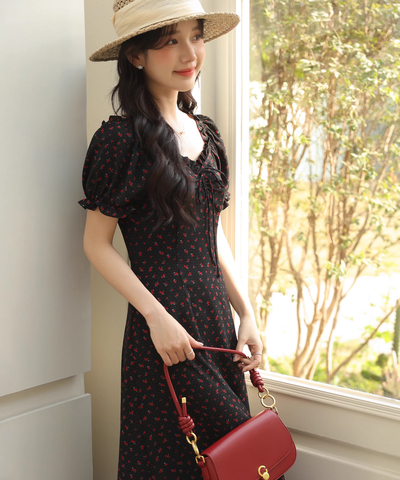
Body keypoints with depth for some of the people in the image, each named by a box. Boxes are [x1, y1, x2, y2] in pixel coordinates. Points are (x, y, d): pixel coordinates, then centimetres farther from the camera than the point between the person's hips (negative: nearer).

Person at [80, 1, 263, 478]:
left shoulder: (204, 132, 9)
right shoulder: (122, 137, -12)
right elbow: (96, 243, -9)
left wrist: (246, 313, 9)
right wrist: (156, 316, -16)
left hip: (218, 318, 7)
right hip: (166, 329, -7)